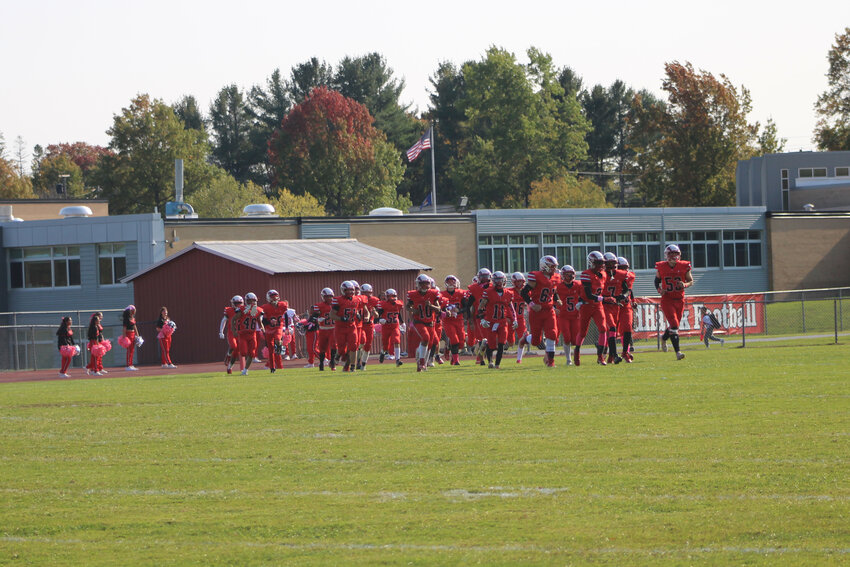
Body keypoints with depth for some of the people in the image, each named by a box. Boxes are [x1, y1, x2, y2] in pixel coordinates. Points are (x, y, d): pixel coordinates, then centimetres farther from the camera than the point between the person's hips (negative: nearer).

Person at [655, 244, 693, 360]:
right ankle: (677, 352, -14)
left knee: (675, 326, 13)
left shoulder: (684, 267, -3)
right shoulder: (661, 267, -4)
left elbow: (691, 281, 7)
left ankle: (664, 338, 46)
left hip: (680, 300, 3)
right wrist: (659, 290, -8)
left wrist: (685, 284, -15)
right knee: (674, 325, -15)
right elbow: (657, 280, 12)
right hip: (667, 300, -3)